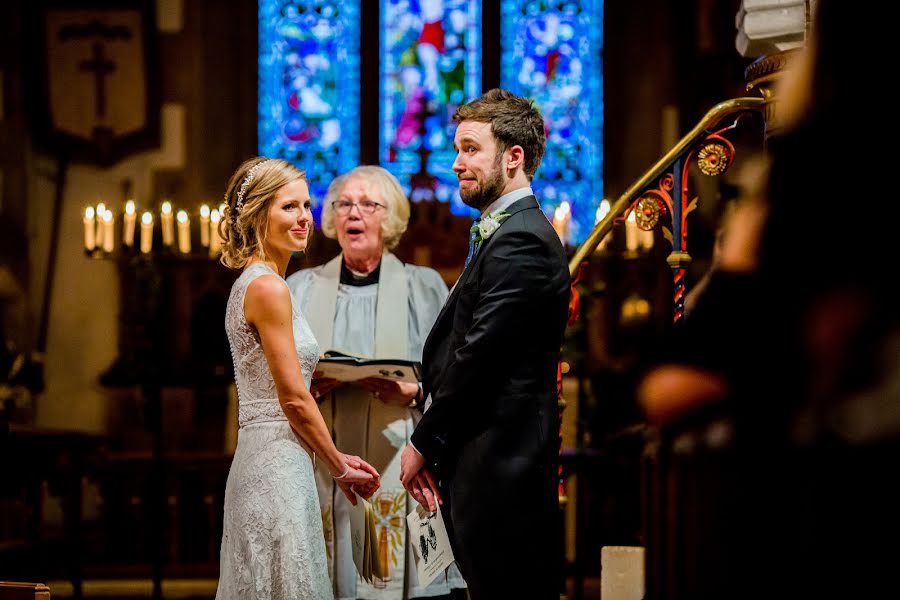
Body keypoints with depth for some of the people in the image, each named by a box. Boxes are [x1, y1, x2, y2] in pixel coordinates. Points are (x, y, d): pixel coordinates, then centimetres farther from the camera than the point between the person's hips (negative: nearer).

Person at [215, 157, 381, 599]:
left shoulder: (252, 281, 15)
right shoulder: (268, 288, -13)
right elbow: (294, 399, -14)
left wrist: (333, 458, 18)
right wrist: (339, 468, -3)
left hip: (260, 460, 10)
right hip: (277, 466, -10)